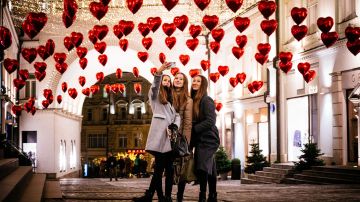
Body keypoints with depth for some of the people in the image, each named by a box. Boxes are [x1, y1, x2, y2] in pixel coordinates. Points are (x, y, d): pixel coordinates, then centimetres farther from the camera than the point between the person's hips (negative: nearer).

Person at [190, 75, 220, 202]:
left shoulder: (207, 100, -9)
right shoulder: (193, 101, 13)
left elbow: (210, 121, -17)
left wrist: (193, 129, -16)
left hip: (208, 139, -7)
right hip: (199, 140, 7)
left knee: (202, 167, -16)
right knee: (209, 170, 10)